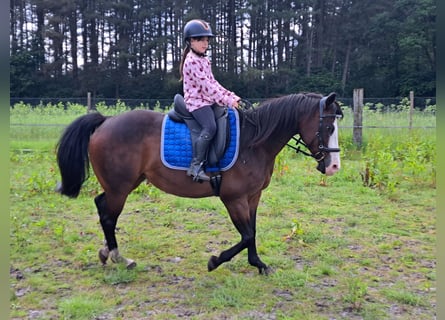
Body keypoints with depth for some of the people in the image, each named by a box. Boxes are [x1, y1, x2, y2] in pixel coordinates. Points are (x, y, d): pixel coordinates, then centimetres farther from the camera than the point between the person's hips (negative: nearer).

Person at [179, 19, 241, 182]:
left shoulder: (204, 60, 17)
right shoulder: (192, 61, -12)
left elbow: (213, 82, 16)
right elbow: (205, 85, -19)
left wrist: (232, 97, 5)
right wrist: (227, 100, -20)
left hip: (208, 100, 10)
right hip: (197, 101, -10)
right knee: (210, 127, -29)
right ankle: (196, 166, -26)